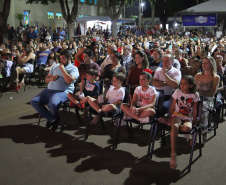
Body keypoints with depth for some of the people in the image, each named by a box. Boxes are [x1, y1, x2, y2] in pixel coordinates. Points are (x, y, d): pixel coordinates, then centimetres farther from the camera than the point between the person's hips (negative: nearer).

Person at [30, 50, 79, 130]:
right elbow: (46, 79, 25)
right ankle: (52, 119, -5)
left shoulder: (73, 69, 3)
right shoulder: (55, 66, 24)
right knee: (34, 101, -12)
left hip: (63, 92, -7)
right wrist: (51, 78, 1)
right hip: (49, 90, 7)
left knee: (53, 104, -37)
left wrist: (62, 68, -8)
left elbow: (69, 81, -16)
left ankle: (54, 117, -1)